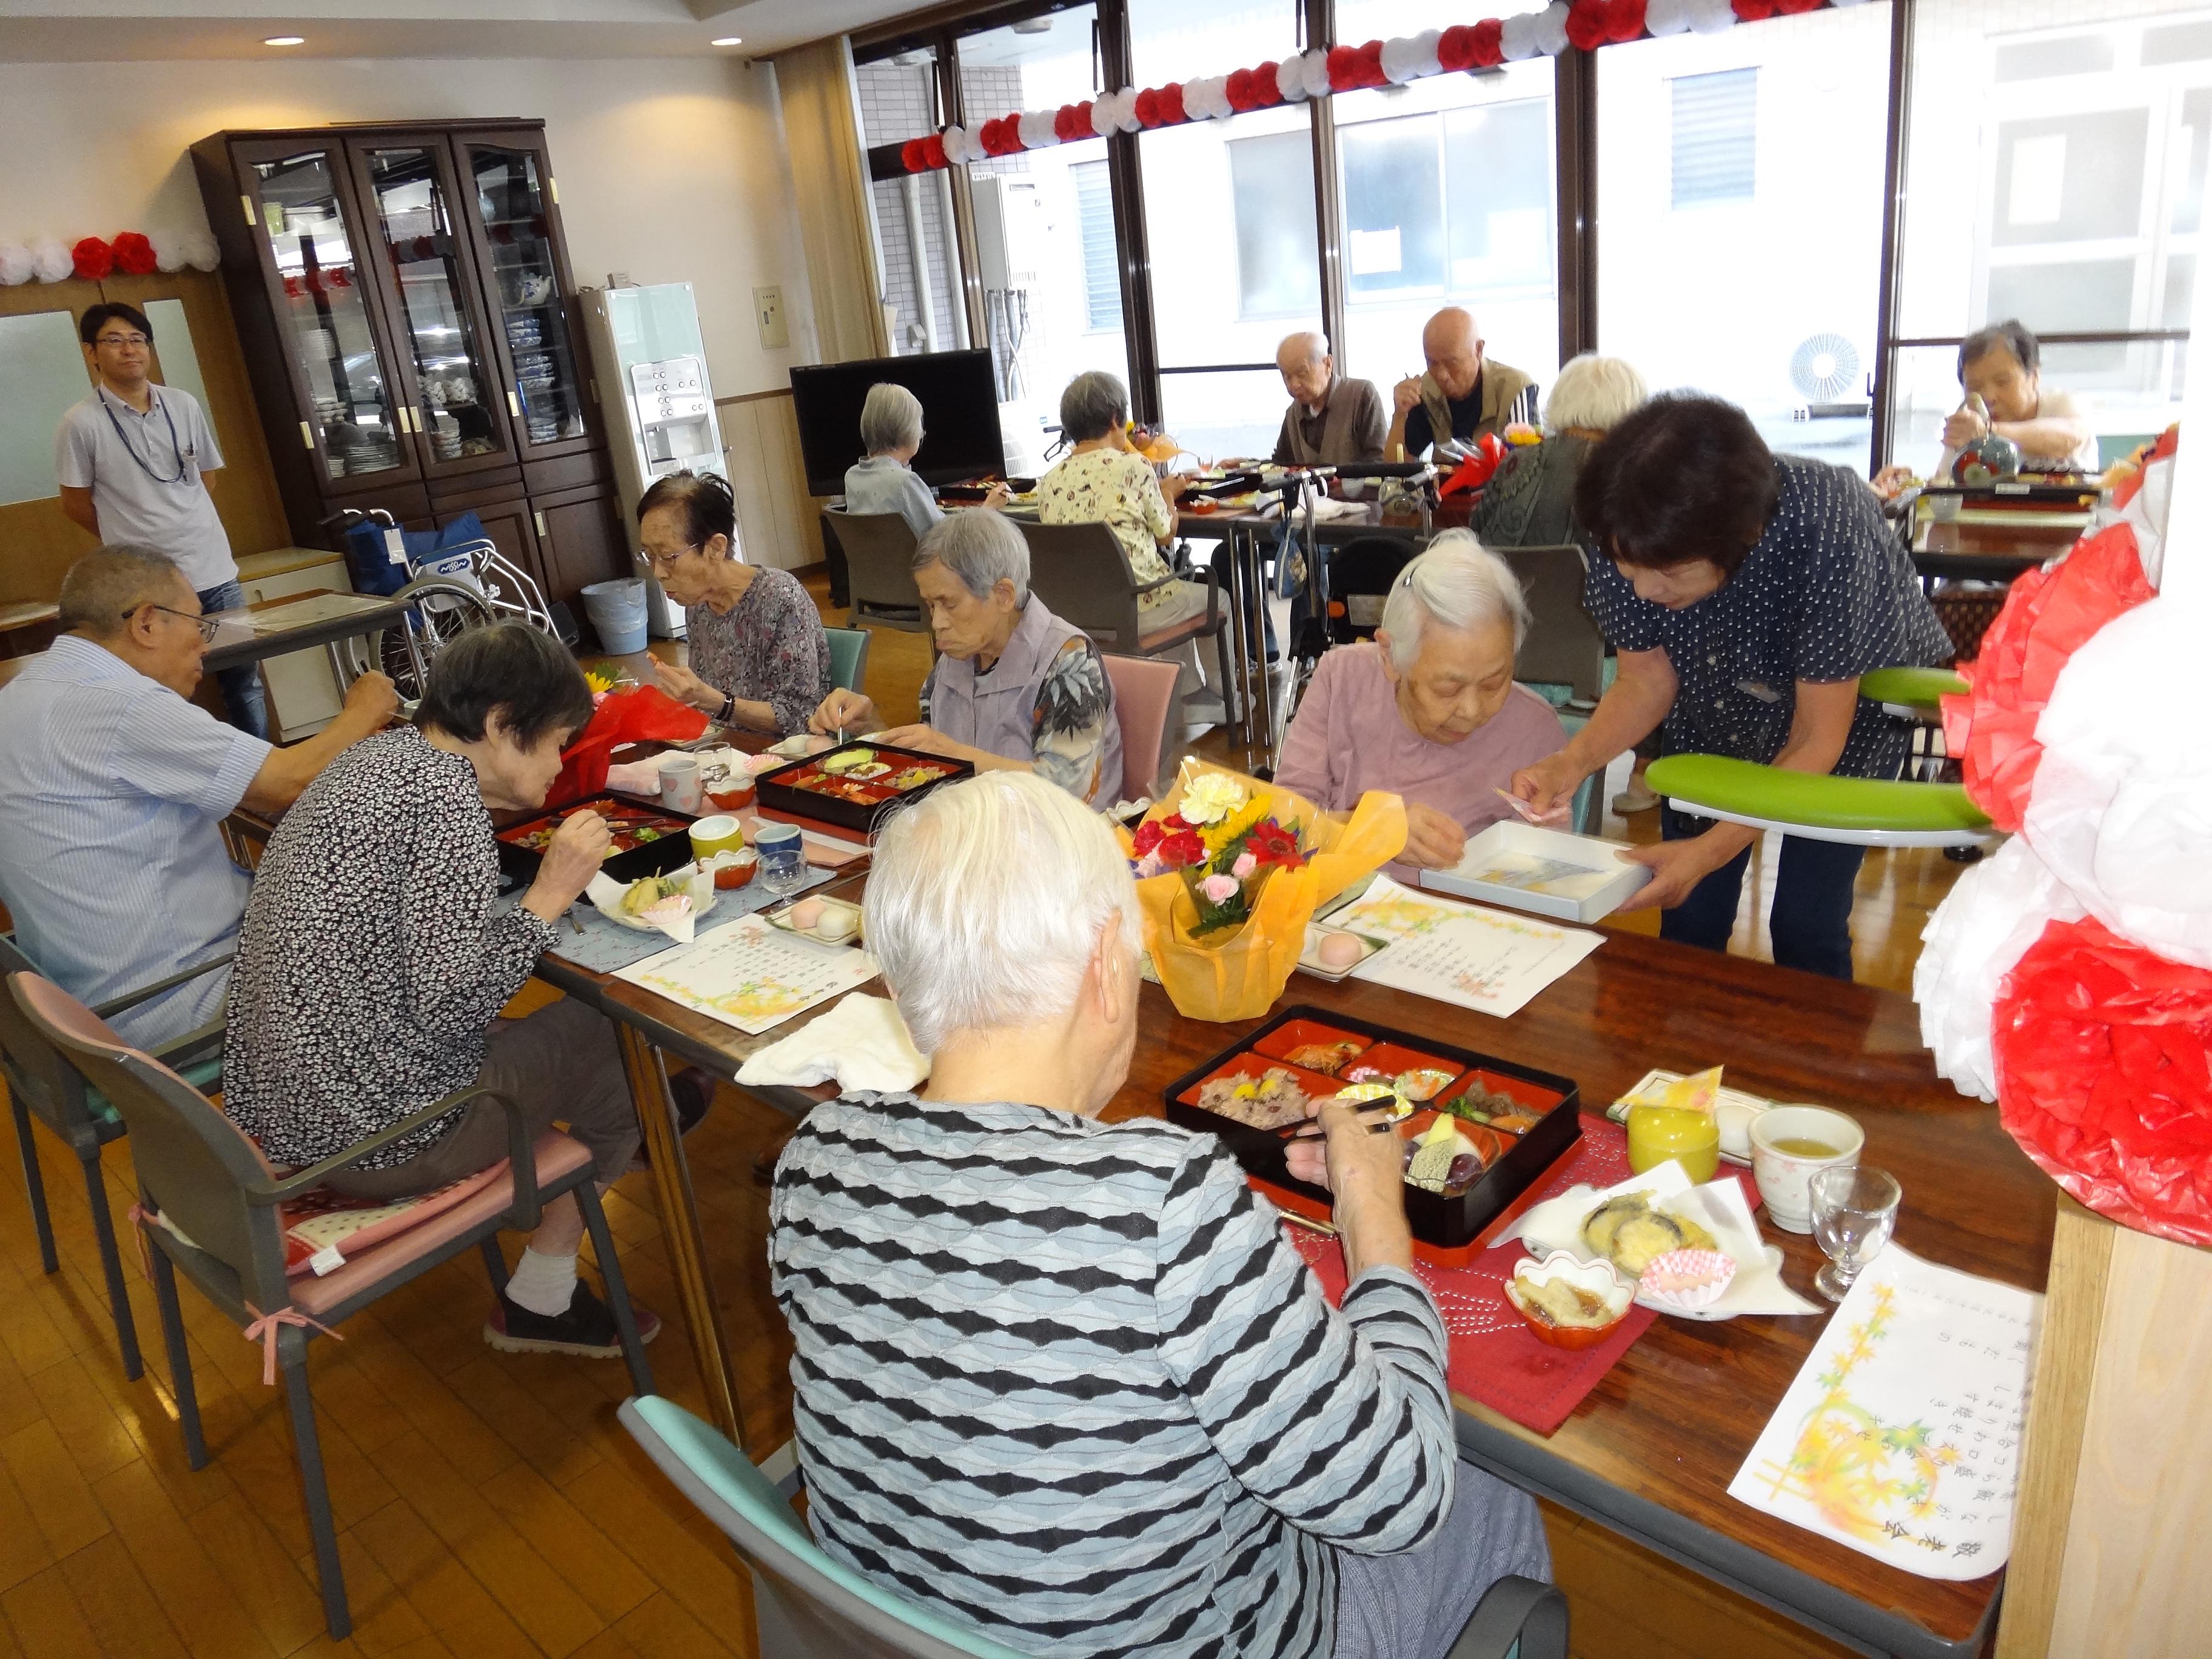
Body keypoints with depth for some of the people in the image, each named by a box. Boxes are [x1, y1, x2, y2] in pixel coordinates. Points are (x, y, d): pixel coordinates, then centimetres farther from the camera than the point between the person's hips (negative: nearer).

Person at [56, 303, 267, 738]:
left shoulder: (184, 405, 6)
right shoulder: (81, 423, -5)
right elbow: (75, 504, 3)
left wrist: (176, 526, 13)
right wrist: (133, 540, 9)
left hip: (216, 570, 4)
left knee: (245, 681, 9)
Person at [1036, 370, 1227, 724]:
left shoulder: (1050, 481, 2)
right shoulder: (1134, 466, -11)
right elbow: (1165, 535, 0)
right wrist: (1168, 492, 20)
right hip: (1133, 608, -6)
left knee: (1180, 591, 34)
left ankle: (1190, 695, 39)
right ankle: (1227, 696, 38)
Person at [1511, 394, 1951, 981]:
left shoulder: (1826, 534, -38)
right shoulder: (1632, 537, -27)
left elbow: (1817, 740, -29)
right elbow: (1647, 679, -12)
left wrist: (1710, 850, -40)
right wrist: (1573, 762, -31)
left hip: (1848, 705, -3)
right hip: (1714, 711, 3)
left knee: (1806, 931, -6)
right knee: (1688, 920, 2)